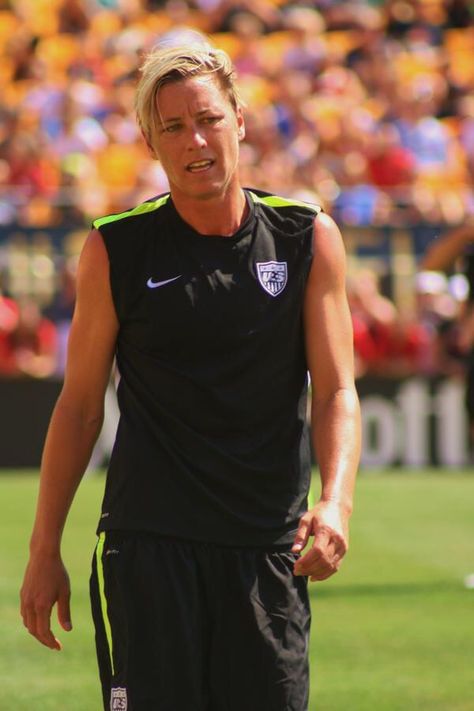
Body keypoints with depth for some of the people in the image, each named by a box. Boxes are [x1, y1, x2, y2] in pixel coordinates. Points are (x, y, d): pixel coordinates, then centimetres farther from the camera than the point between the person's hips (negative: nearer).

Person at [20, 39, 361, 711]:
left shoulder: (308, 238, 4)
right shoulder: (114, 248, 2)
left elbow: (336, 391, 3)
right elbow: (79, 405, 8)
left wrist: (336, 502, -15)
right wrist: (44, 550, 7)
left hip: (269, 548, 1)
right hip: (148, 545, -1)